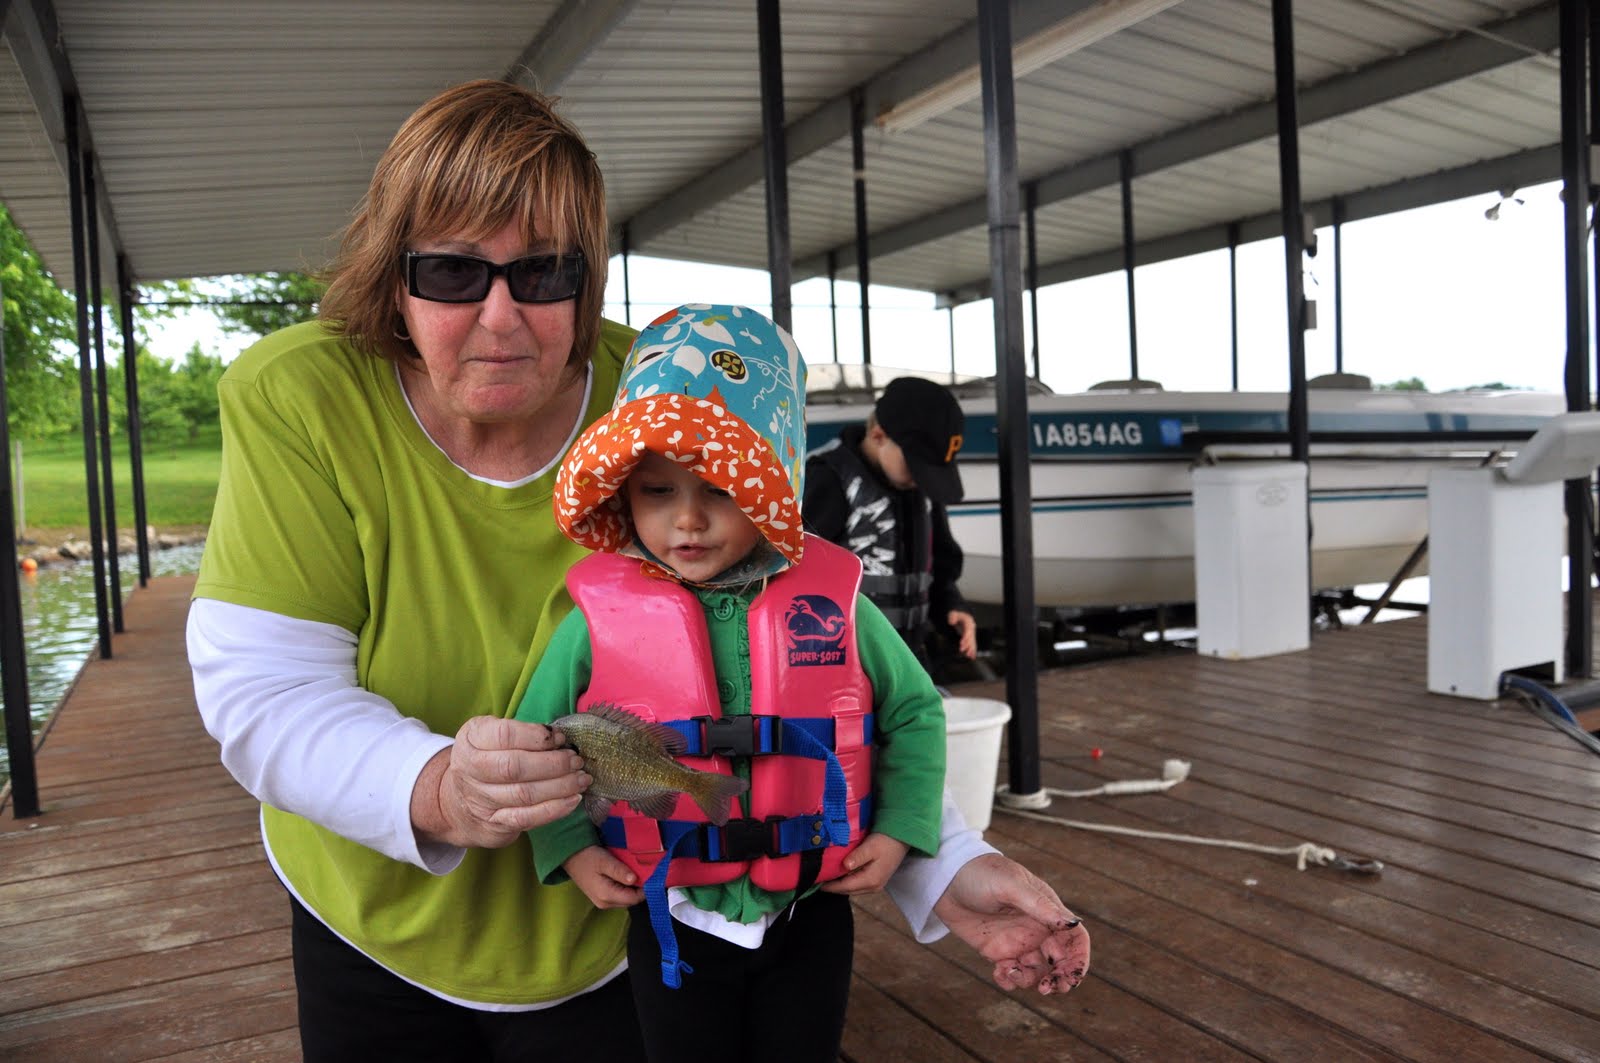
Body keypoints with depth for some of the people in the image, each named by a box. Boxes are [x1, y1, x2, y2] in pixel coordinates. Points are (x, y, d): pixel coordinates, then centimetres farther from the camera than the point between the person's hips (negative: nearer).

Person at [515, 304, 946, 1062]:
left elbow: (913, 712, 3)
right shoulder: (600, 614, -11)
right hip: (673, 923, 0)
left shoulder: (831, 601, -9)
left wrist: (897, 831, -4)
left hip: (809, 914, 1)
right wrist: (571, 851, -8)